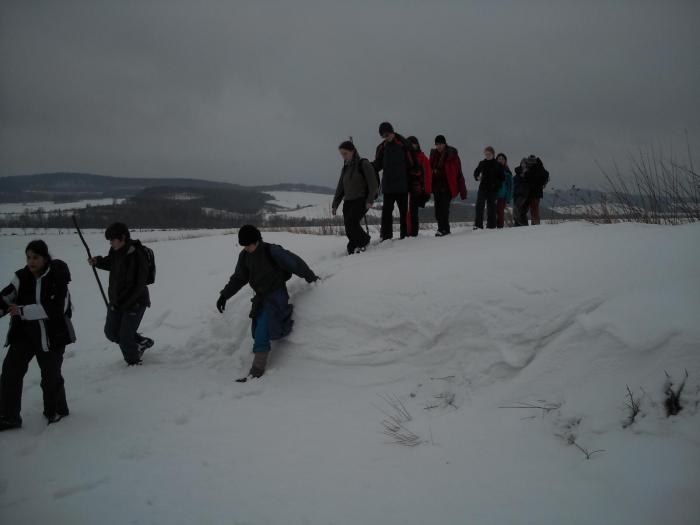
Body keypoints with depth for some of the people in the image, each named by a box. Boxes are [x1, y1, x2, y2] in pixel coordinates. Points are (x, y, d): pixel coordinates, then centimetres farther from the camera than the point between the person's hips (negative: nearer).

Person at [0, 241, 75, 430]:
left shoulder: (57, 278, -16)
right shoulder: (22, 277, -4)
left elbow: (55, 307, -25)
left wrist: (24, 311, -30)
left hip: (51, 335, -4)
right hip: (24, 333, 4)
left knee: (50, 376, 8)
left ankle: (56, 411, 34)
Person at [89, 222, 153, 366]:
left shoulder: (137, 256, -25)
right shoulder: (116, 251, -2)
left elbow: (139, 286, -24)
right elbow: (110, 263, 22)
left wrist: (123, 304, -24)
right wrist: (97, 262, 2)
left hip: (135, 303, -8)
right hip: (116, 301, 8)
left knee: (125, 337, -3)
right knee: (111, 332, 14)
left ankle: (134, 363, 21)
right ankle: (142, 342, 33)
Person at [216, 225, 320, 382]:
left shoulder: (272, 251, -18)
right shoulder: (245, 256, 3)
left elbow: (295, 263, -11)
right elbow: (238, 278, 16)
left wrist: (311, 278, -1)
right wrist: (224, 295, 11)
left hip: (276, 295, -8)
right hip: (261, 297, 8)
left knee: (261, 332, -16)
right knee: (258, 332, 3)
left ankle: (256, 371, -13)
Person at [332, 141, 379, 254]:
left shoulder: (363, 164, -2)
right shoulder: (345, 168, 17)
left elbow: (373, 183, -7)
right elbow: (340, 188, 21)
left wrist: (370, 200, -16)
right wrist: (335, 204, 14)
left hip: (361, 200, -6)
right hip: (348, 202, 6)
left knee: (351, 222, -22)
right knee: (348, 228, -5)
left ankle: (364, 241, 0)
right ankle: (353, 249, 6)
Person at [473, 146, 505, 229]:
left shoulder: (497, 165, 2)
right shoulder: (482, 163, 9)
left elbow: (502, 178, 3)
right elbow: (476, 172, 20)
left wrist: (496, 184, -10)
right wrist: (477, 177, 0)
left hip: (492, 189, -2)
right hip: (483, 188, 2)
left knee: (491, 207, 2)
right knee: (479, 206, -8)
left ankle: (491, 225, 7)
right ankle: (478, 225, -8)